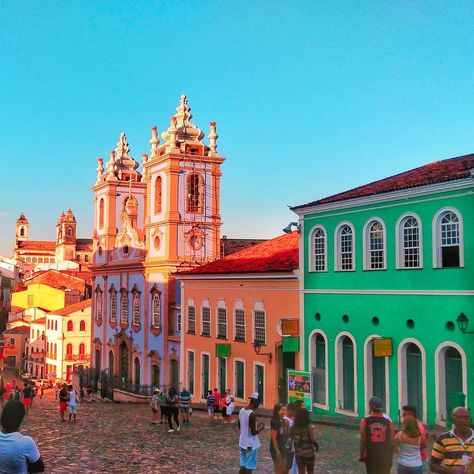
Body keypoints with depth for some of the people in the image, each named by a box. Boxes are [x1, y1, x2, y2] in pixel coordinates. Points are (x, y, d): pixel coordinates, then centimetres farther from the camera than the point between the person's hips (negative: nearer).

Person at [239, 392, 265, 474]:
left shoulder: (242, 411, 3)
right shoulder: (252, 414, -23)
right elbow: (253, 432, -23)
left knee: (243, 466, 15)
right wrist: (260, 428, -4)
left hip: (242, 443, 8)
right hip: (251, 445, -8)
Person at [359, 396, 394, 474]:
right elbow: (391, 442, -1)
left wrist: (362, 456, 5)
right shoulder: (388, 422, -3)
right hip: (386, 457, 1)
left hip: (371, 456, -1)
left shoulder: (365, 421, -7)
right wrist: (391, 456, 12)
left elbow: (363, 440, -6)